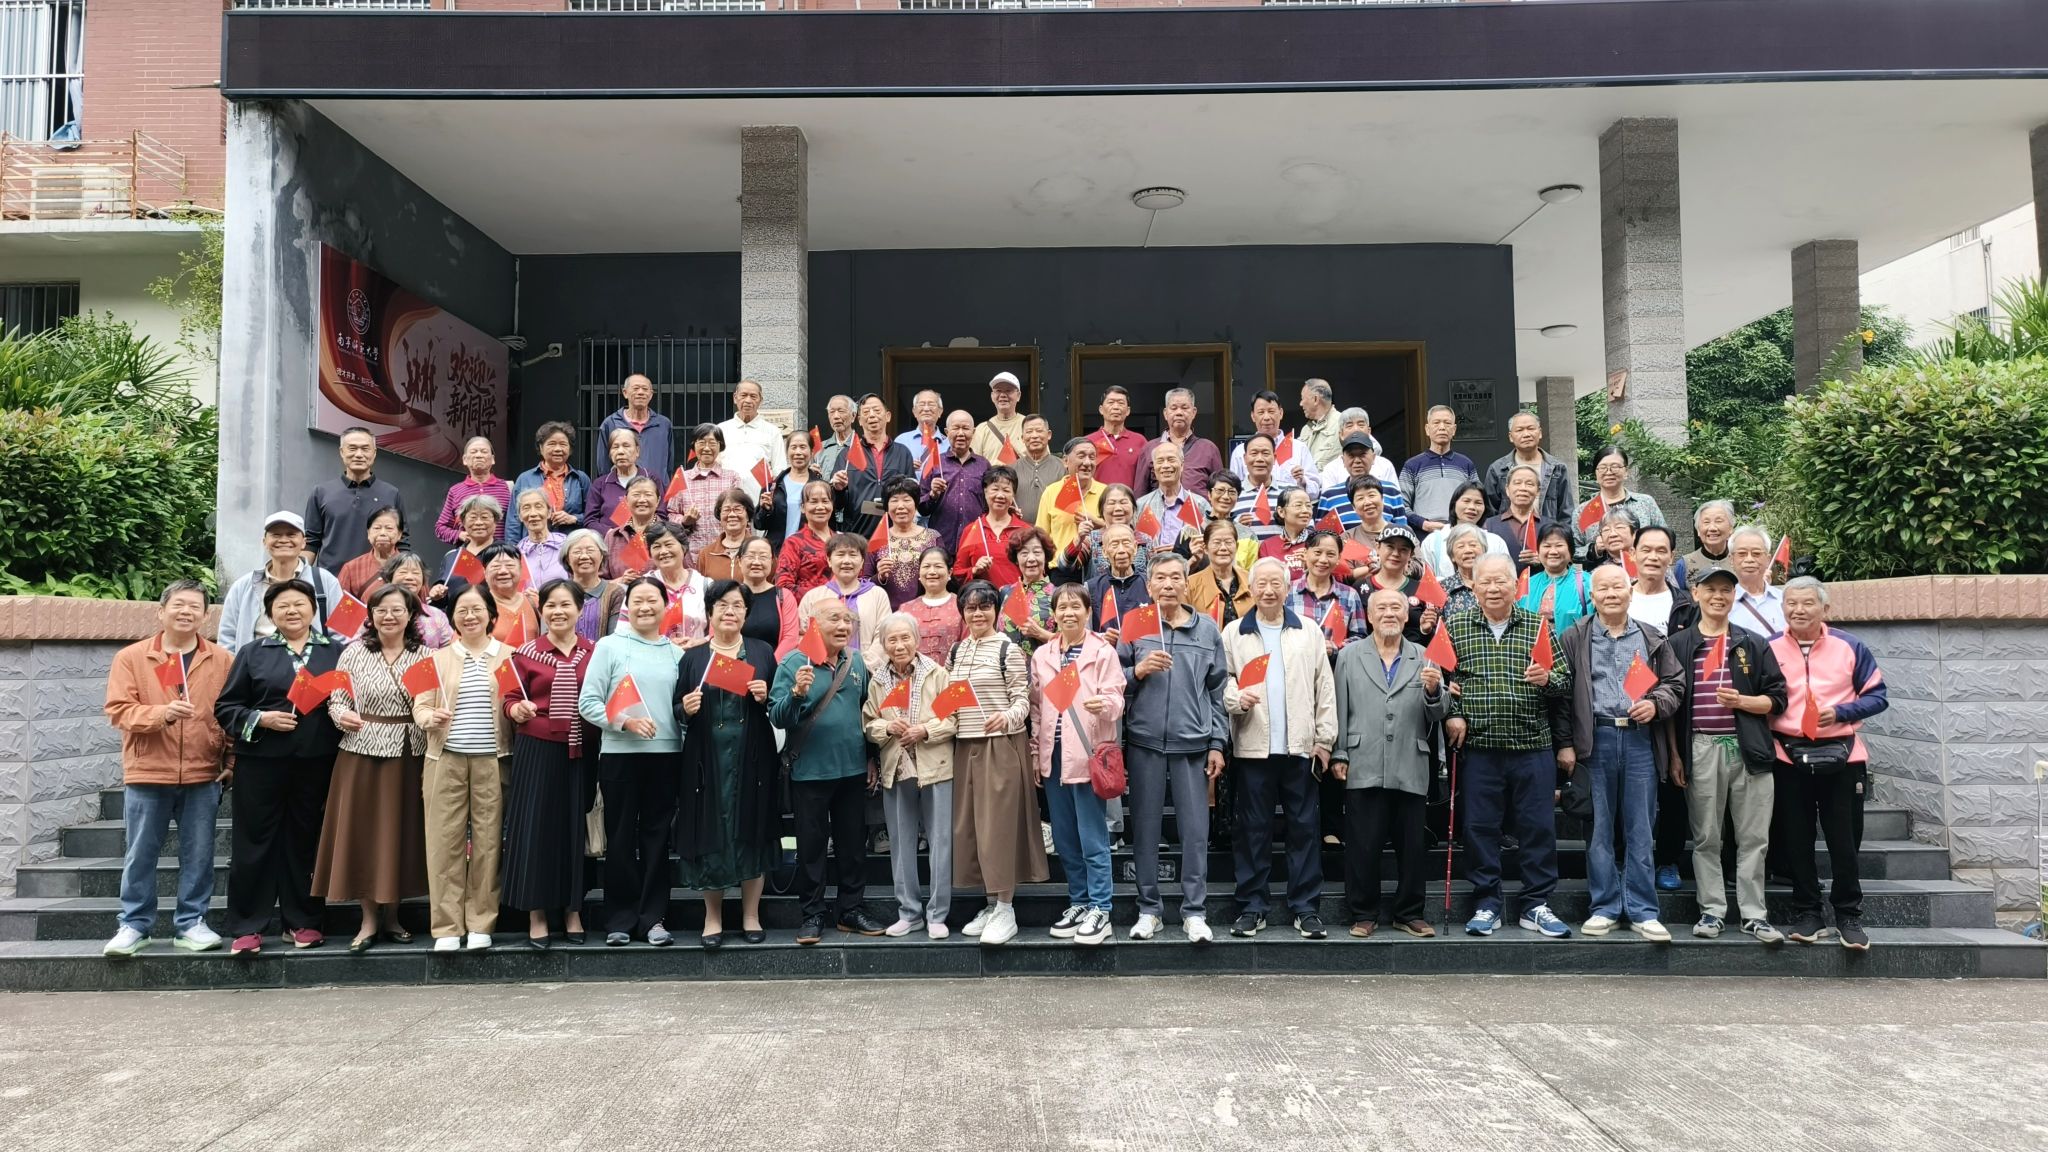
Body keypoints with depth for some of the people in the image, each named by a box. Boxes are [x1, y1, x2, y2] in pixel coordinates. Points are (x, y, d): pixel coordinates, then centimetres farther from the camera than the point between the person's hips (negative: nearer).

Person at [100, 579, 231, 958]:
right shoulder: (131, 657, 1)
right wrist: (162, 713, -21)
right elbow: (119, 710, -5)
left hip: (202, 776, 1)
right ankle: (134, 925, 19)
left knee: (198, 854, 6)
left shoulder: (222, 660, 3)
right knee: (140, 854, 8)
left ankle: (191, 923, 16)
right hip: (147, 773, 0)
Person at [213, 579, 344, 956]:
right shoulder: (252, 653, 8)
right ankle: (248, 927, 12)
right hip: (261, 762, 0)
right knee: (255, 841, 3)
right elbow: (225, 707, 6)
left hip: (317, 764, 0)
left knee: (306, 841, 8)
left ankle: (302, 922, 18)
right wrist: (260, 719, -10)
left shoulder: (336, 653, 9)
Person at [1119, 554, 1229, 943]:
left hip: (1193, 744, 0)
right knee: (1145, 828, 6)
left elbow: (1217, 690, 10)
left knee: (1196, 830, 1)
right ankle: (1148, 909, 17)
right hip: (1144, 741, 0)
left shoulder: (1207, 629, 9)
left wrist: (1217, 744, 5)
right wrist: (1138, 671, -13)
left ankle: (1195, 911, 11)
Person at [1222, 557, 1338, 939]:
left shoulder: (1309, 631, 9)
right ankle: (1251, 908, 12)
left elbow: (1324, 689, 7)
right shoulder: (1234, 633, 7)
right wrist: (1235, 698, -17)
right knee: (1254, 829, 5)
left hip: (1300, 747, 1)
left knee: (1304, 828, 4)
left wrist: (1324, 739, 2)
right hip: (1252, 747, 0)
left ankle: (1306, 908, 12)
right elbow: (1221, 679, 5)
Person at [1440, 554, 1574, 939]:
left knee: (1538, 827, 4)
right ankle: (1486, 906, 16)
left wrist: (1548, 679, -10)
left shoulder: (1538, 627, 8)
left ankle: (1535, 906, 17)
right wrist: (1451, 713, -9)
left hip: (1534, 745, 1)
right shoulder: (1455, 626, 5)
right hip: (1478, 747, -1)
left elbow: (1566, 679, 10)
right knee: (1480, 827, 4)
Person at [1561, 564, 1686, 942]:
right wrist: (1566, 744, -8)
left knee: (1640, 830, 4)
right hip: (1595, 740, -1)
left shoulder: (1651, 639, 12)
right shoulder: (1574, 639, 5)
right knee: (1599, 829, 4)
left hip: (1640, 740, 1)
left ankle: (1642, 911, 11)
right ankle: (1605, 907, 13)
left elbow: (1675, 683, 14)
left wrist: (1655, 704, -7)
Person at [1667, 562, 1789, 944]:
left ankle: (1754, 915, 9)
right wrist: (1675, 755, 1)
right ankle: (1712, 911, 12)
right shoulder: (1678, 645, 8)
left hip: (1748, 750, 1)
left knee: (1753, 839, 2)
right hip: (1700, 750, 0)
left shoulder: (1754, 645, 10)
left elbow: (1776, 699, 7)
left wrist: (1741, 701, -12)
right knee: (1705, 839, 4)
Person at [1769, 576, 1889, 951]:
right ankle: (1807, 915, 17)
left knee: (1844, 841, 3)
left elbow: (1877, 696, 3)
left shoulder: (1850, 647, 2)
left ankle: (1849, 917, 17)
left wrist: (1841, 712, -11)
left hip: (1841, 756, 0)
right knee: (1796, 840, 6)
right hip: (1788, 756, 1)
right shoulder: (1770, 649, 3)